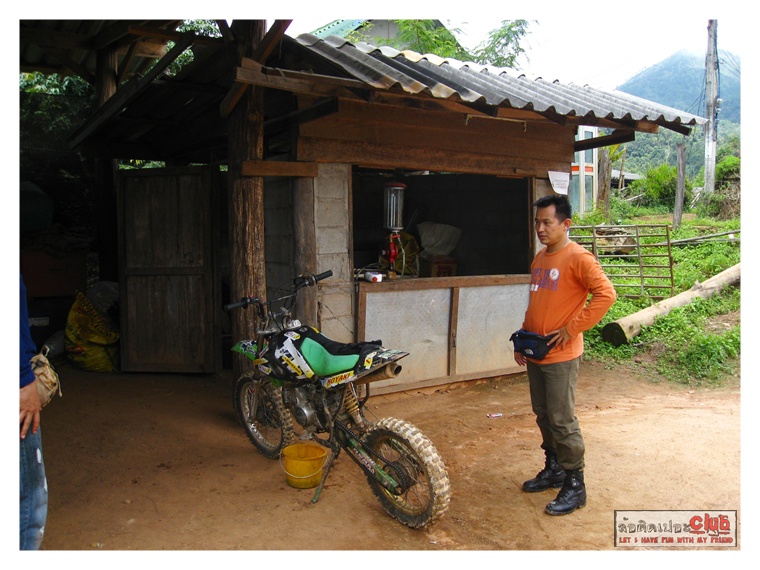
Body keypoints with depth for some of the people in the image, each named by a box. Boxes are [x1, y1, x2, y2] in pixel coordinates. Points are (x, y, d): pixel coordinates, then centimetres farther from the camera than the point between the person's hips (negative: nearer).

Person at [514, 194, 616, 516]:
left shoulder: (578, 258, -13)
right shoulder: (540, 258, 13)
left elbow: (605, 294, -22)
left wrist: (571, 329, -20)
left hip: (561, 356, -8)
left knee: (562, 420, -1)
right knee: (543, 416, 17)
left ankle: (575, 486, 12)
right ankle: (554, 469, 34)